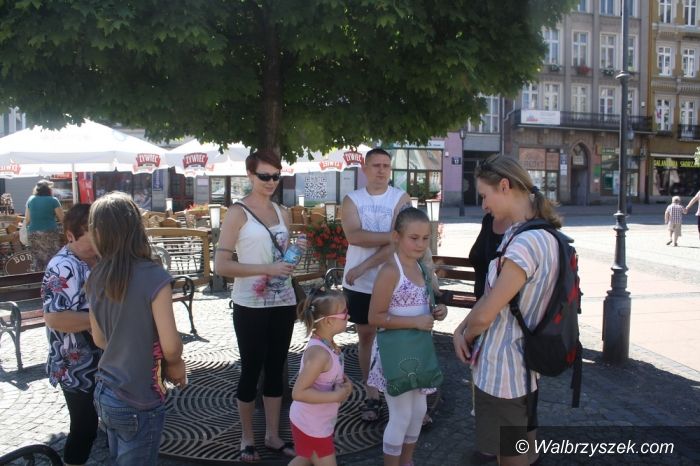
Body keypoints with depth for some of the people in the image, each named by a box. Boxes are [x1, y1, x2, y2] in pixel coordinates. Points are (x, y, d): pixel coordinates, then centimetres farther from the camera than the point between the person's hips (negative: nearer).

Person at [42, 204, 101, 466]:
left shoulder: (96, 259, 3)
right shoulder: (64, 268, -24)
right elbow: (54, 317, -34)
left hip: (101, 363, 9)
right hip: (79, 370, -9)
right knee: (84, 428, 6)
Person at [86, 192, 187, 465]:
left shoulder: (96, 278, -2)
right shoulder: (153, 277, -21)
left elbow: (99, 339, 9)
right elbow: (171, 347, -19)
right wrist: (176, 366, 1)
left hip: (105, 392, 6)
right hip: (139, 403, -6)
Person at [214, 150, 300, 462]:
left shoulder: (282, 213, 10)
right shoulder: (237, 213, -8)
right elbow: (221, 265, -15)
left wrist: (292, 259, 0)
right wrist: (267, 269, -21)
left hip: (283, 303, 5)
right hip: (251, 306, -5)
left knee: (276, 368, 13)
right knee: (251, 369, 6)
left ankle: (273, 435, 27)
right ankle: (247, 438, 23)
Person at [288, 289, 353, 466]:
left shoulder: (328, 344, -4)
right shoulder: (319, 353, -32)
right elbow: (298, 392, -33)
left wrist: (346, 383, -7)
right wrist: (336, 396, -29)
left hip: (318, 421, 9)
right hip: (311, 425, -9)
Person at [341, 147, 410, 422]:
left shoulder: (401, 199, -4)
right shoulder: (352, 200, 2)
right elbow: (354, 236, -16)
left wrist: (364, 266, -18)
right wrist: (392, 234, -20)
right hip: (359, 284, 2)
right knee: (366, 336, 11)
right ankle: (372, 396, 23)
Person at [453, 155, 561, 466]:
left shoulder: (525, 243, -26)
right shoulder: (537, 235, 6)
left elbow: (485, 314, -23)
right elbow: (491, 295, 10)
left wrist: (467, 335, -2)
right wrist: (461, 330, -2)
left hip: (501, 373, -9)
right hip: (519, 368, 9)